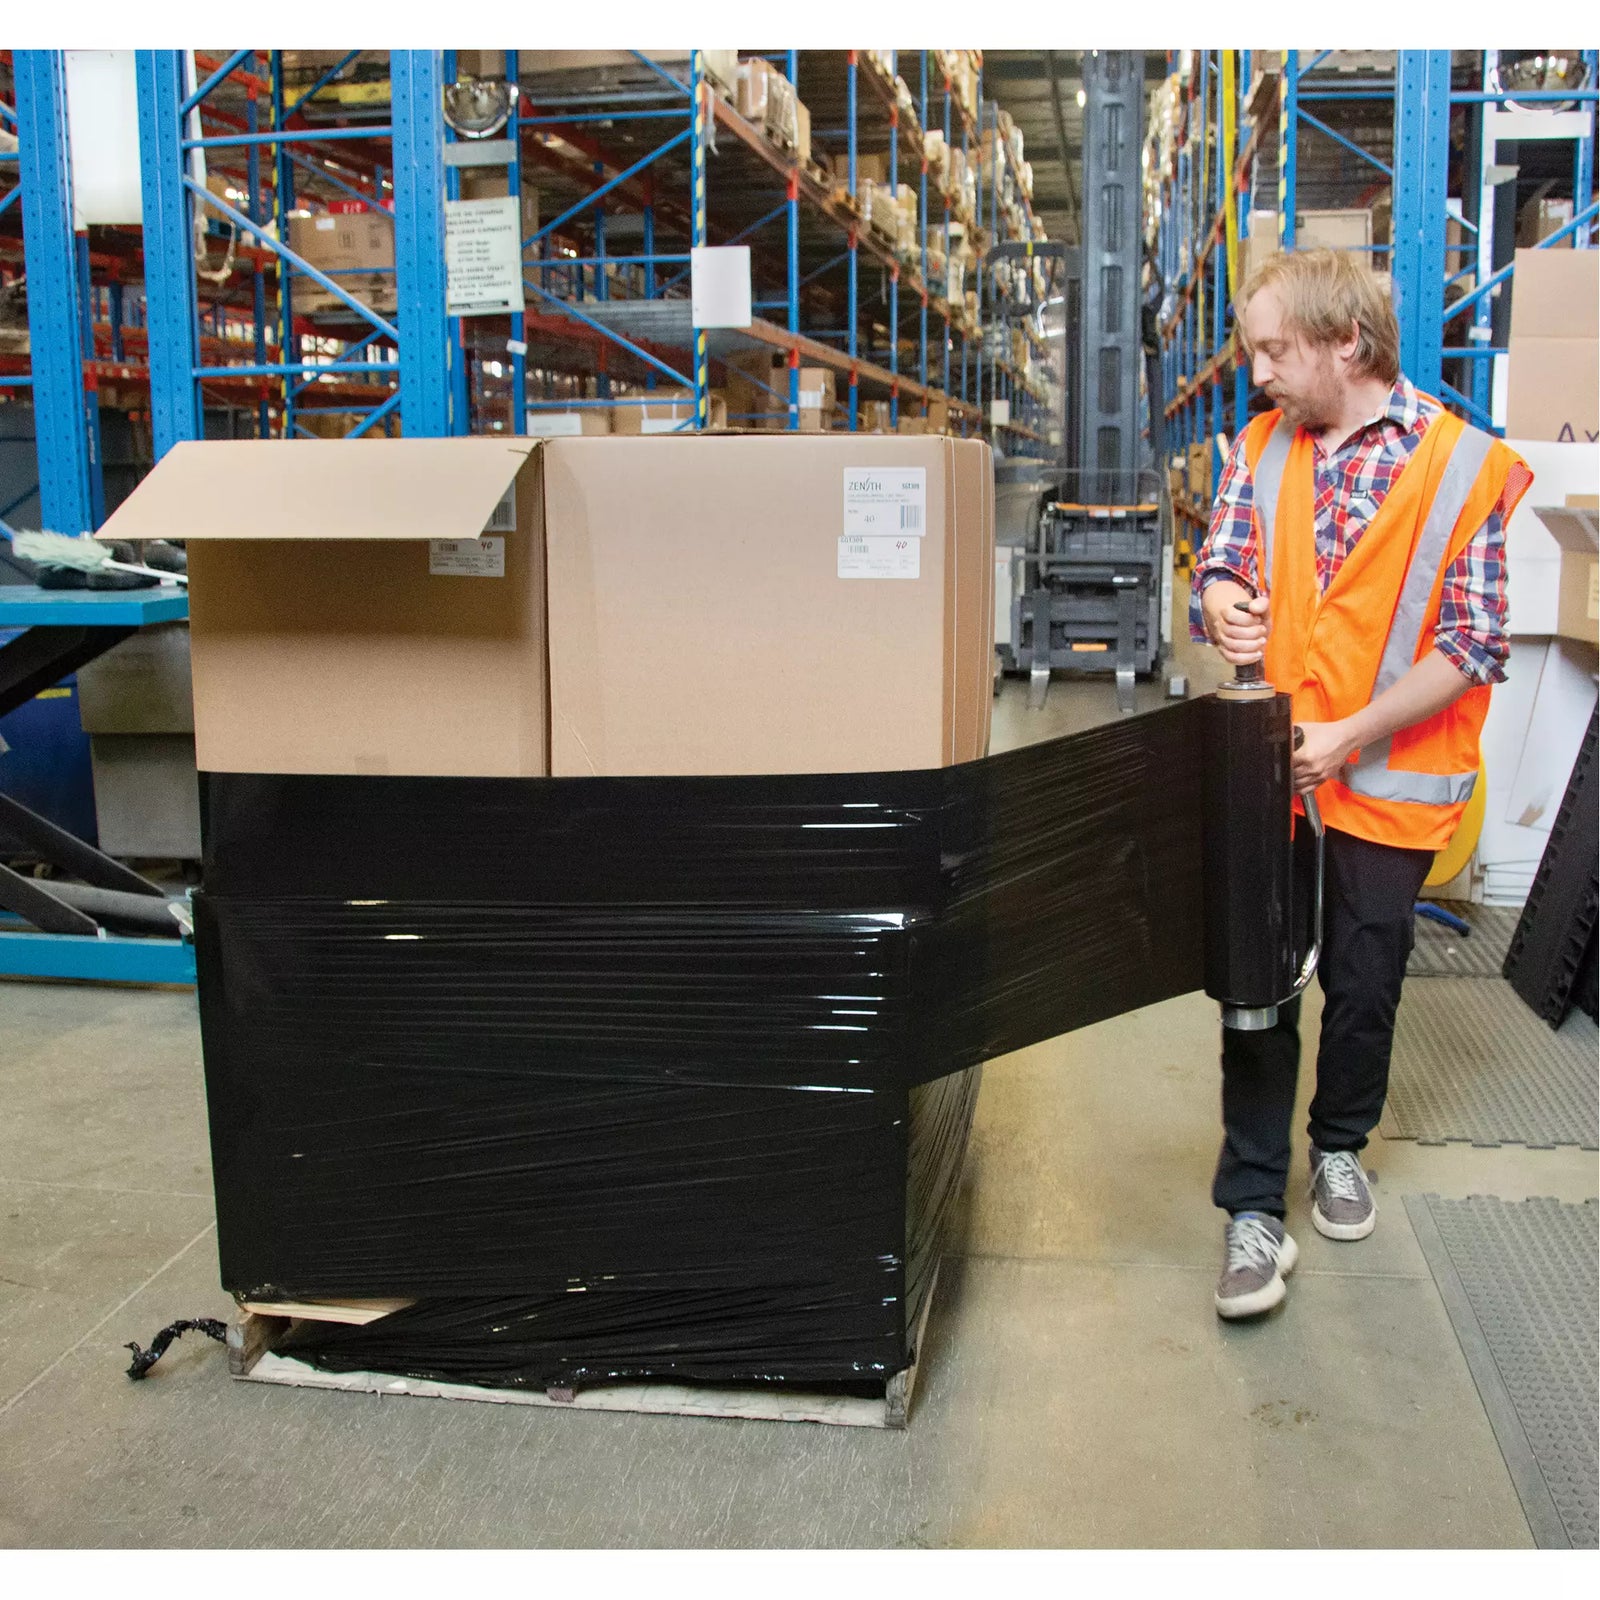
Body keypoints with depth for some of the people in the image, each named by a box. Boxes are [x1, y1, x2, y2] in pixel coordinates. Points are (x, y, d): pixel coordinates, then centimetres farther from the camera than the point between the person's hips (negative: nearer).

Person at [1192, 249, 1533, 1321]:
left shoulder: (1464, 465, -10)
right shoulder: (1263, 448, 3)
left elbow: (1473, 644, -11)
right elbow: (1222, 565, 6)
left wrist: (1349, 737, -17)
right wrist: (1224, 604, -19)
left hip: (1388, 783, -2)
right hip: (1270, 769, 3)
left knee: (1364, 986, 14)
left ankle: (1342, 1145, 40)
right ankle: (1255, 1209, 11)